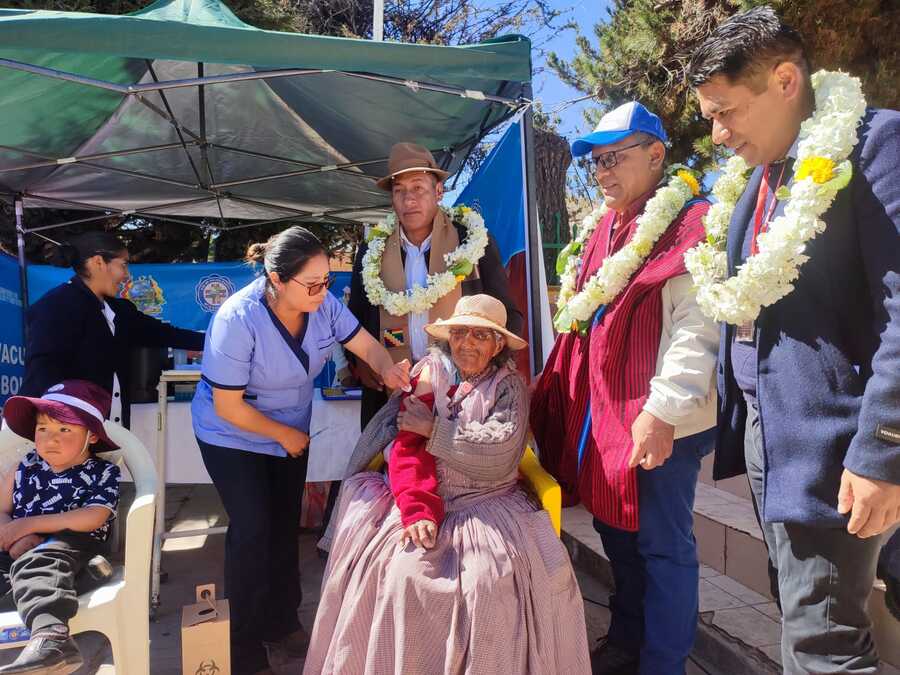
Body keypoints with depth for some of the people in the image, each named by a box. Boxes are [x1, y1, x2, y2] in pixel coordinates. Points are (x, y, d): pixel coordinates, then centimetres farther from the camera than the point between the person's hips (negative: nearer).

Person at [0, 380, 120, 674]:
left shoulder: (103, 473, 2)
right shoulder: (26, 468, 16)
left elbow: (91, 519, -11)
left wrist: (29, 524, -11)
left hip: (69, 543, -5)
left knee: (35, 565, -35)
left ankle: (50, 636, -57)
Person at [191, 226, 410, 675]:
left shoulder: (322, 303, -18)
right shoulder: (238, 320, -31)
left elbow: (365, 344, -9)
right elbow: (228, 406, -25)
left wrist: (388, 369, -32)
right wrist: (285, 435, -16)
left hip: (292, 429, 5)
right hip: (234, 436, -5)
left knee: (286, 525, 13)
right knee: (253, 529, -8)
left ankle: (281, 621, 33)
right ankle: (243, 639, 13)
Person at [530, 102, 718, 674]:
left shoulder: (688, 225, -11)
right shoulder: (604, 227, 14)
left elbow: (696, 328, -20)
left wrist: (663, 412, -24)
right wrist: (573, 400, 18)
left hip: (657, 422, -8)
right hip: (601, 412, 8)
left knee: (662, 545, 5)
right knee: (615, 529, 19)